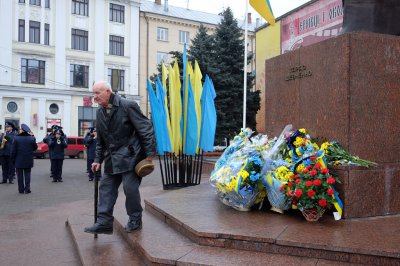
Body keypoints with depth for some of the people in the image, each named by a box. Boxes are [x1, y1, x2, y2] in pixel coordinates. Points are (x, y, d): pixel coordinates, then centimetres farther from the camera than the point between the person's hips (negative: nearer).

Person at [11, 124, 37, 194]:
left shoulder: (16, 138, -9)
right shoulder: (31, 138, -8)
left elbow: (14, 150, -7)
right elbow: (35, 147, 5)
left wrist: (13, 159, 4)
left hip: (19, 161, -1)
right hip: (28, 161, 1)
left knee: (20, 175, 7)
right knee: (27, 174, 8)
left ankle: (21, 190, 11)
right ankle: (27, 189, 6)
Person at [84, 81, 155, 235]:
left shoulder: (128, 106, -11)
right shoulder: (100, 113, 11)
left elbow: (145, 129, -13)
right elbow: (100, 140, 19)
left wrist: (149, 154, -15)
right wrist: (98, 160, 14)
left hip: (130, 156, -7)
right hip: (112, 159, 7)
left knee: (130, 188, -4)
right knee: (106, 188, 5)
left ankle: (135, 221, 15)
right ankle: (104, 222, 13)